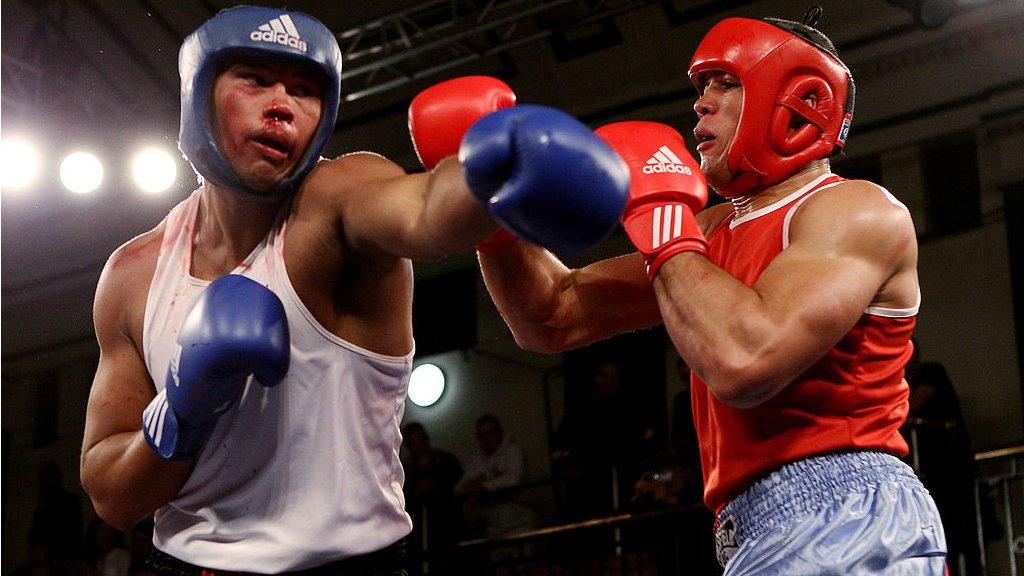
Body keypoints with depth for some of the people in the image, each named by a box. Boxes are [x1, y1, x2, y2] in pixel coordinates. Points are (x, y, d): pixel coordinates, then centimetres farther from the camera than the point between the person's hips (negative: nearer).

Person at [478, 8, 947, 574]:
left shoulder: (858, 210, -7)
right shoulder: (709, 231, 17)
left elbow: (745, 362, -23)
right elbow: (553, 319, 17)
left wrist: (662, 226, -11)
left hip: (839, 510, -8)